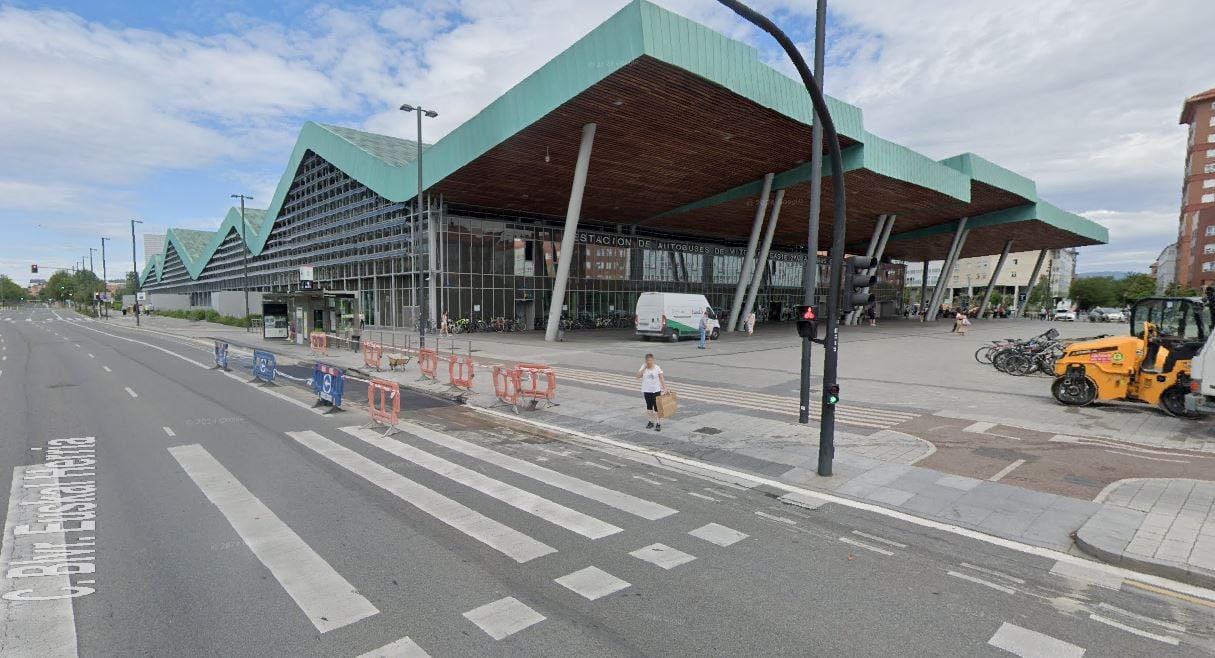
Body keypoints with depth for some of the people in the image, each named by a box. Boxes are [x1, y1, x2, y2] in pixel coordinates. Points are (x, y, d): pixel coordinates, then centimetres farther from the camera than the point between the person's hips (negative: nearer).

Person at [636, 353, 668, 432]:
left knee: (656, 407, -2)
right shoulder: (643, 367, -2)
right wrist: (644, 368, -16)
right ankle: (650, 422, 27)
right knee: (649, 406, 15)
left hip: (656, 390, -3)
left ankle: (658, 424, 3)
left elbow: (662, 379, -7)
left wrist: (665, 388, -14)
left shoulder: (657, 368, -9)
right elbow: (638, 376, -11)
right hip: (646, 390, 3)